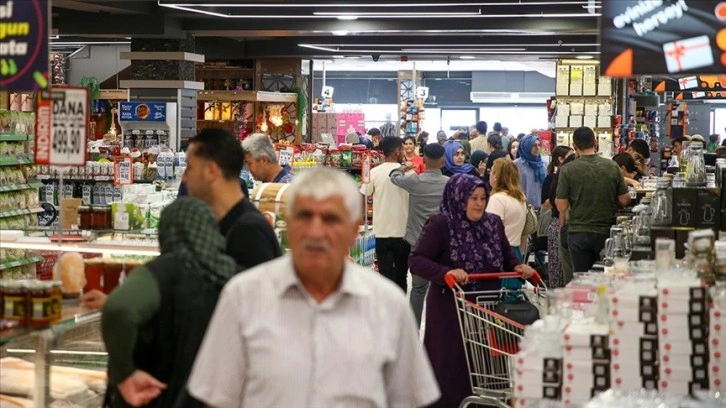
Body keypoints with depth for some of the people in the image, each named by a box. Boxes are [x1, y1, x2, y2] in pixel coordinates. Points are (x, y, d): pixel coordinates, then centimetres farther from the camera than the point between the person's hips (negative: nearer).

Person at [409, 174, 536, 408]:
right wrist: (446, 272, -30)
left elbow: (507, 257, 19)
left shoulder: (493, 224, 9)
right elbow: (416, 261, -15)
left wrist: (518, 267, -3)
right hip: (450, 309, -5)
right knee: (453, 369, 1)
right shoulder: (440, 225, -10)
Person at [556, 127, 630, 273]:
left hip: (579, 233, -1)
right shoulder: (612, 166, -4)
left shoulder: (568, 170, -10)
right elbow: (624, 200, 1)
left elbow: (561, 207, -10)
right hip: (606, 232, 1)